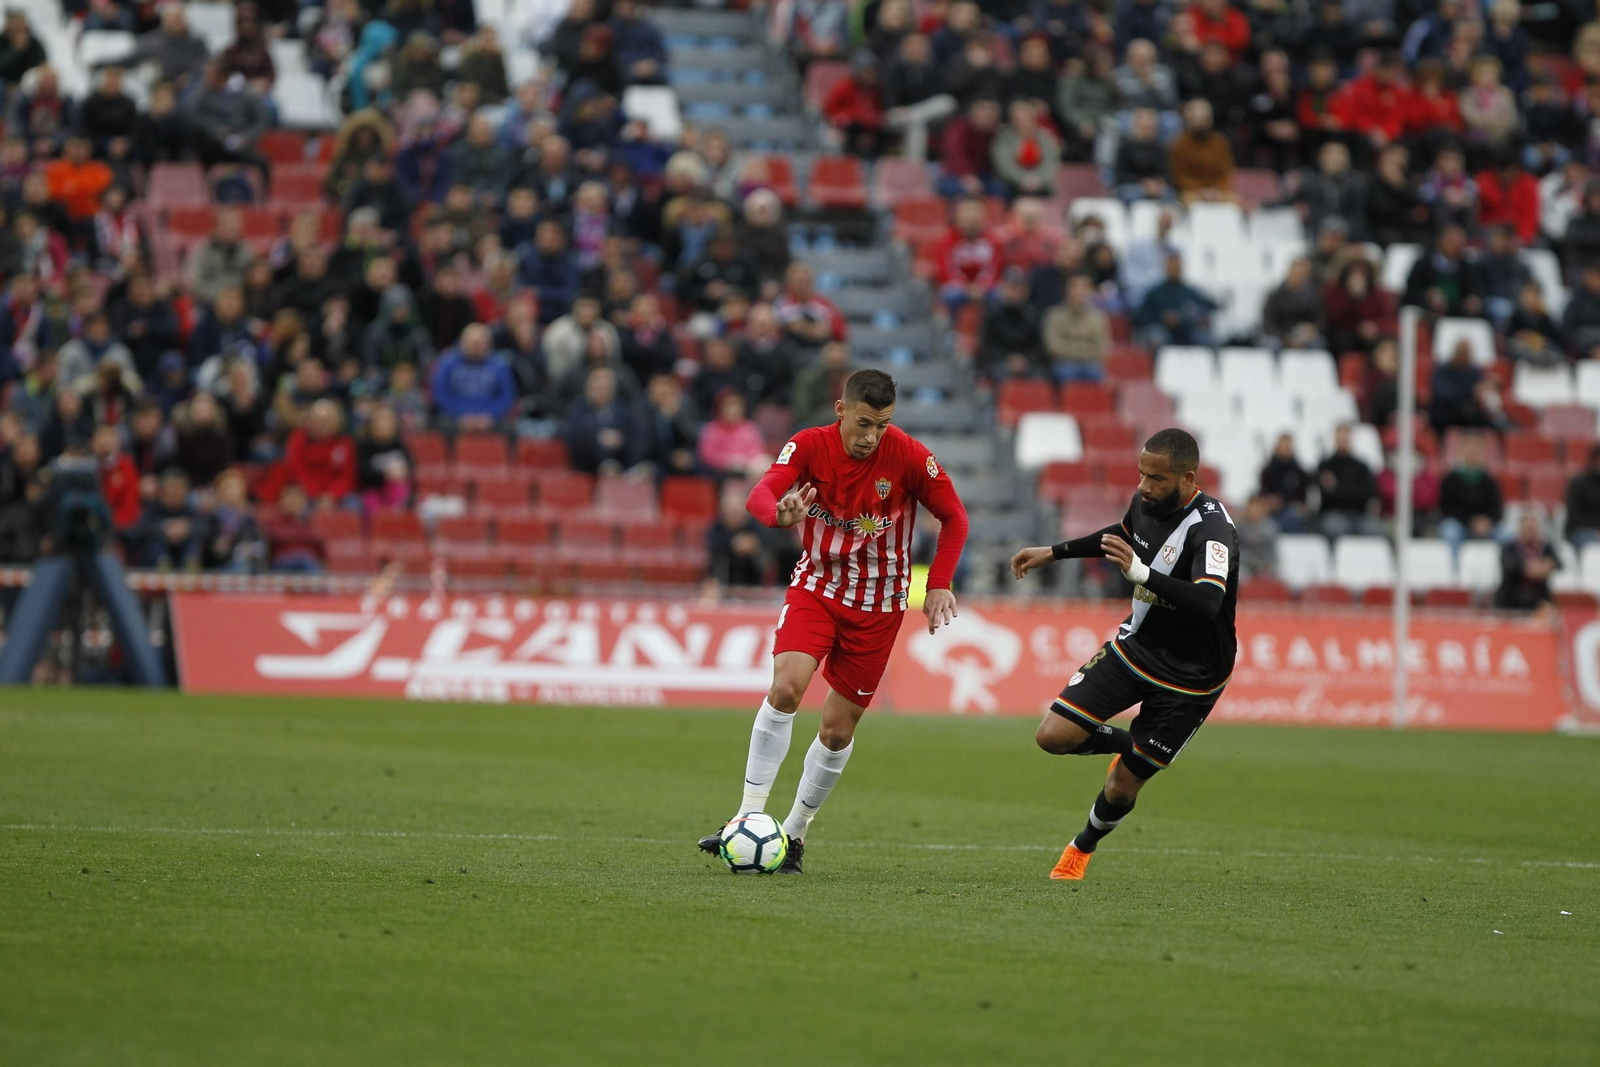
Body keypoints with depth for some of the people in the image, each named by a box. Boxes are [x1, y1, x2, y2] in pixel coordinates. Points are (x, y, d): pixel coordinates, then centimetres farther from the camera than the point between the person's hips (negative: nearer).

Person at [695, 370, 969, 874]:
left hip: (878, 603, 0)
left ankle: (795, 833, 18)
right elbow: (759, 495, -29)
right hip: (816, 586, 0)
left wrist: (938, 584, -13)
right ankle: (750, 816, -17)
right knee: (786, 686, -23)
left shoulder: (909, 456, -16)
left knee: (838, 729, 1)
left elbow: (954, 517, -3)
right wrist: (782, 513, -53)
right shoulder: (810, 445, -14)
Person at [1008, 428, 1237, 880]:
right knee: (1053, 736, -8)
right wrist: (1053, 552, 22)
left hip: (1188, 677, -6)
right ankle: (1129, 746, 23)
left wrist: (1142, 573, -57)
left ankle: (1083, 847, 36)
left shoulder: (1211, 528, -30)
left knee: (1121, 789, 2)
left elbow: (1209, 601, -47)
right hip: (1136, 645, 6)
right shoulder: (1145, 502, -6)